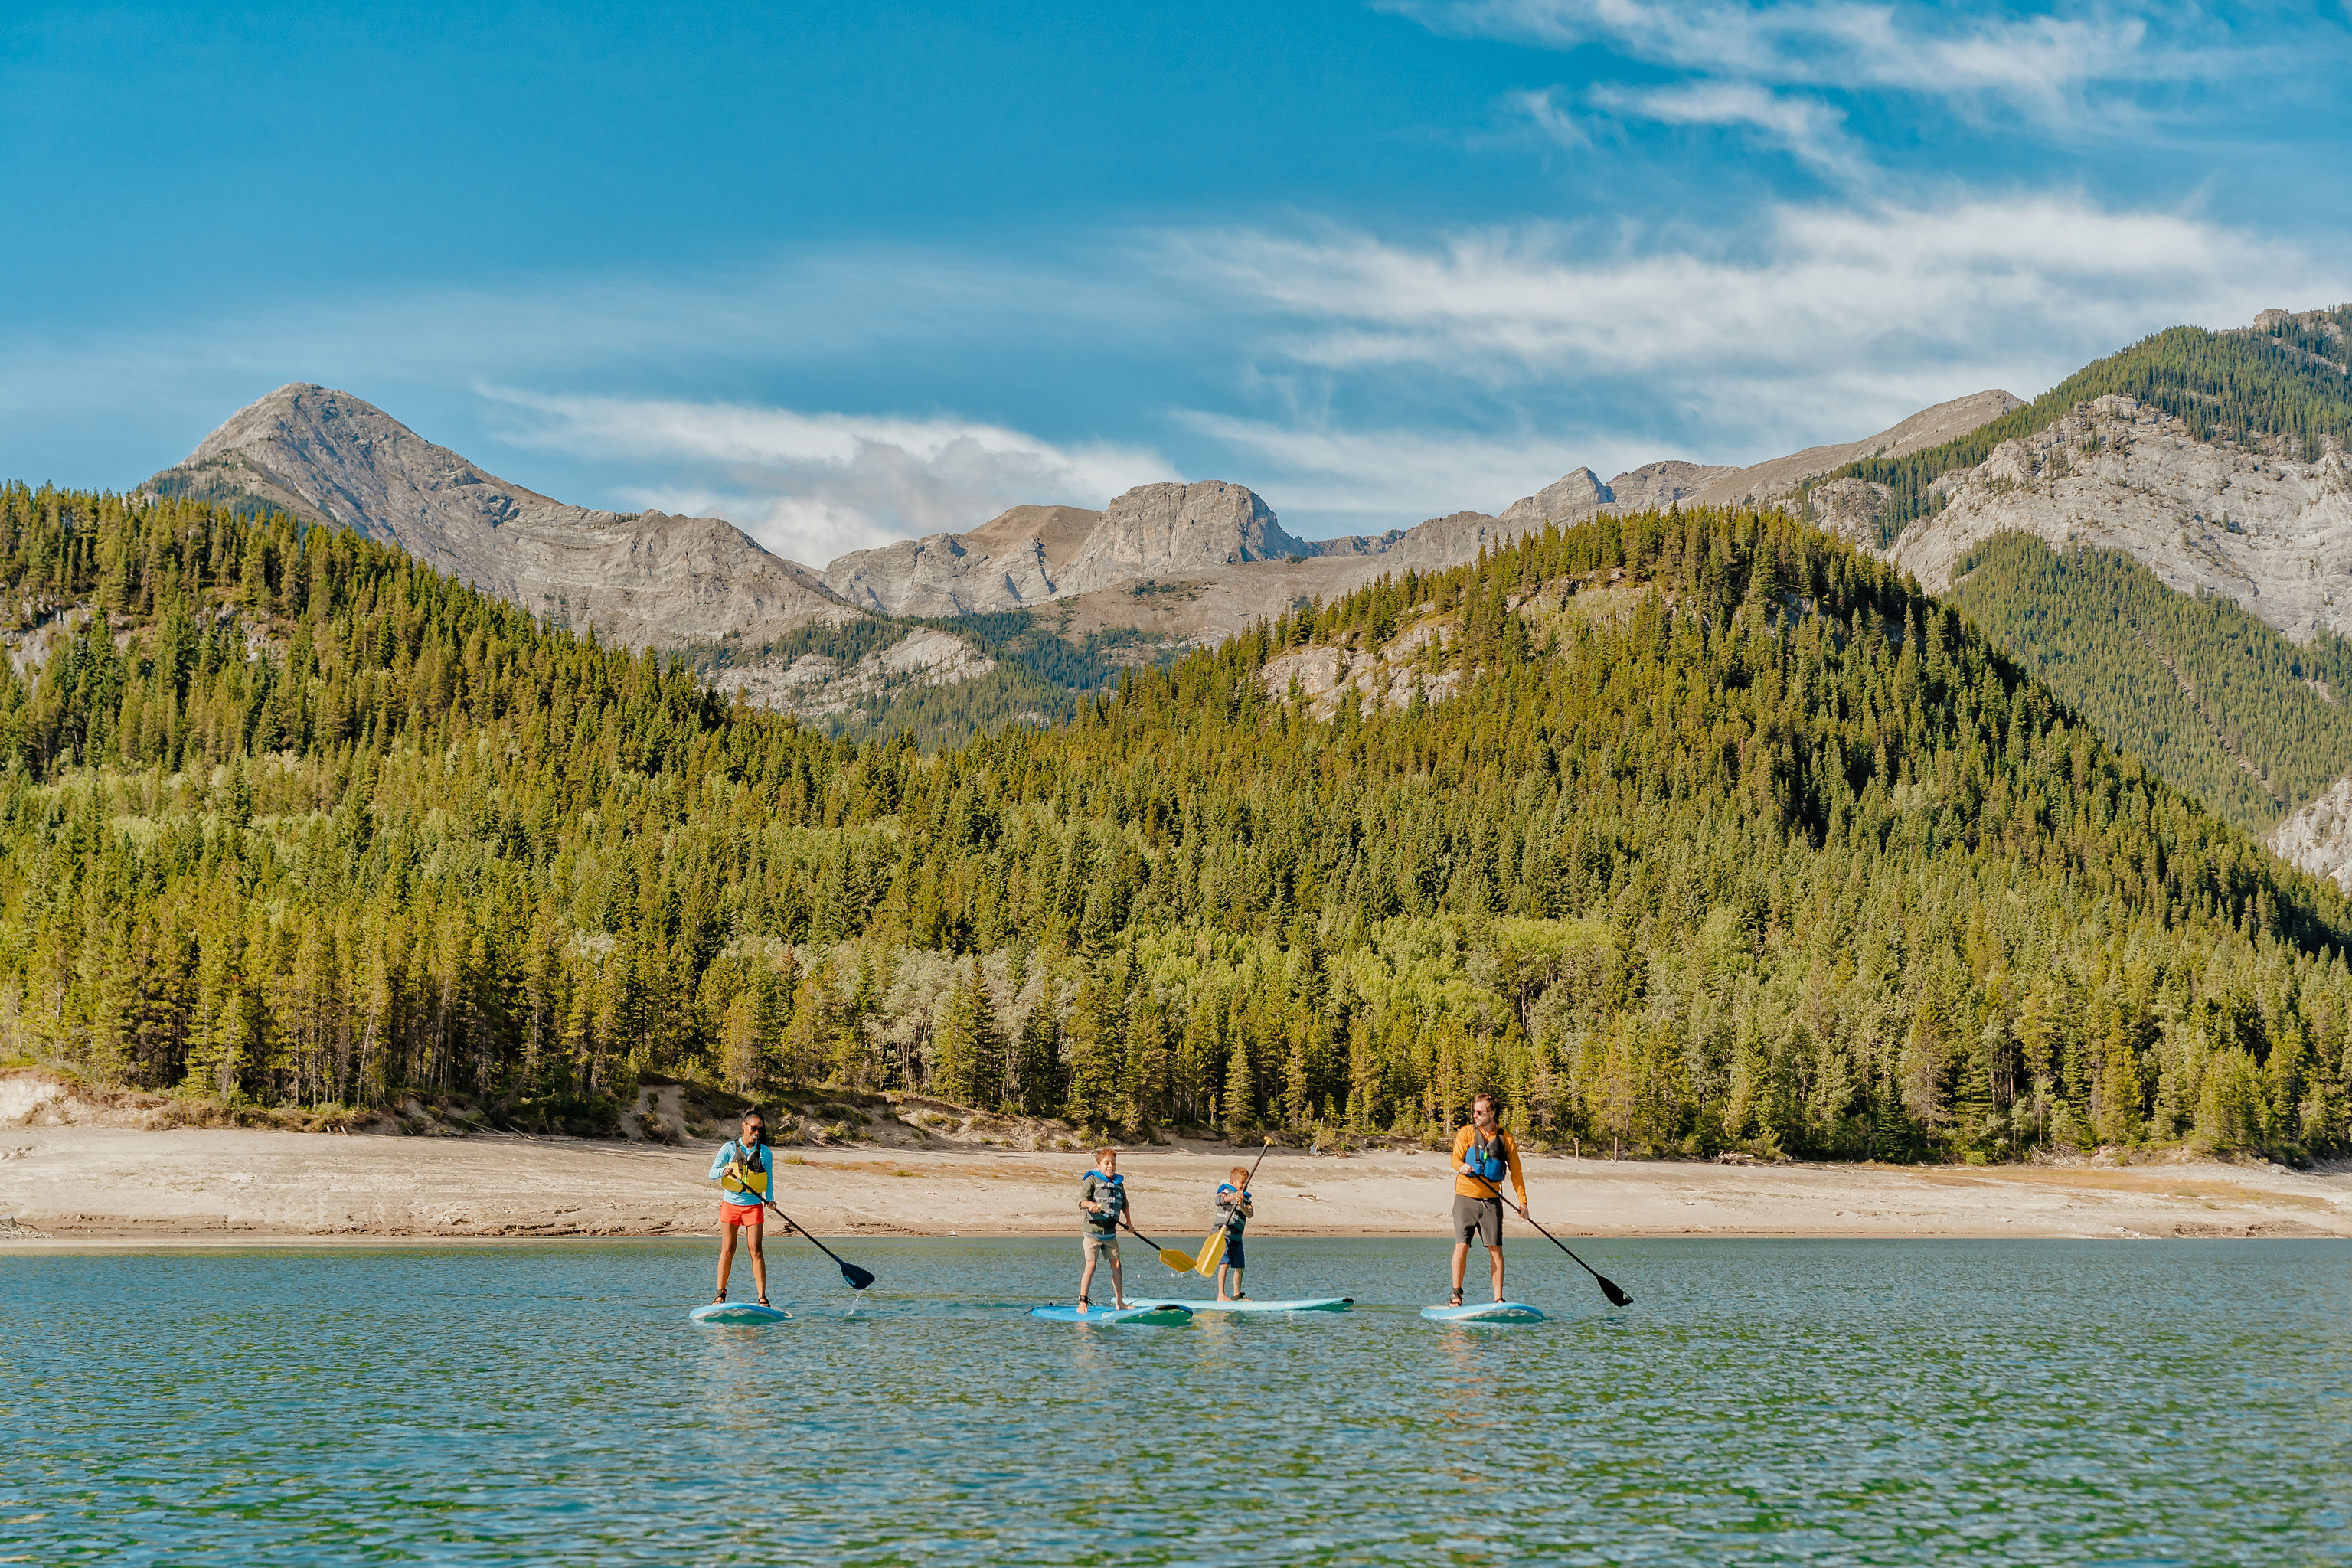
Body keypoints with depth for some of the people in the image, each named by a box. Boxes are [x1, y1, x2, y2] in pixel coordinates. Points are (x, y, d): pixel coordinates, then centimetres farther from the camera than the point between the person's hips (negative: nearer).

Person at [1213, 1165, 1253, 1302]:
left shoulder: (1246, 1197, 14)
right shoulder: (1226, 1190, -1)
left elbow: (1250, 1213, -1)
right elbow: (1219, 1200, -22)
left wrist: (1241, 1206, -21)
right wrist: (1233, 1197, -38)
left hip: (1236, 1237, 7)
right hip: (1223, 1234, -6)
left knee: (1239, 1267, 10)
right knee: (1224, 1263, -16)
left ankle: (1237, 1295, 23)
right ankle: (1221, 1295, -18)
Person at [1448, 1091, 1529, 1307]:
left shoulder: (1506, 1139, 7)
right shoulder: (1466, 1133, 4)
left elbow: (1516, 1173, 11)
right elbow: (1455, 1159, -6)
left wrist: (1522, 1200, 2)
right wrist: (1461, 1166, -30)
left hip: (1491, 1200, 1)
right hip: (1466, 1198, -1)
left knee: (1496, 1249, -4)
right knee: (1462, 1246, -8)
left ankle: (1498, 1298, 0)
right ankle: (1456, 1293, 2)